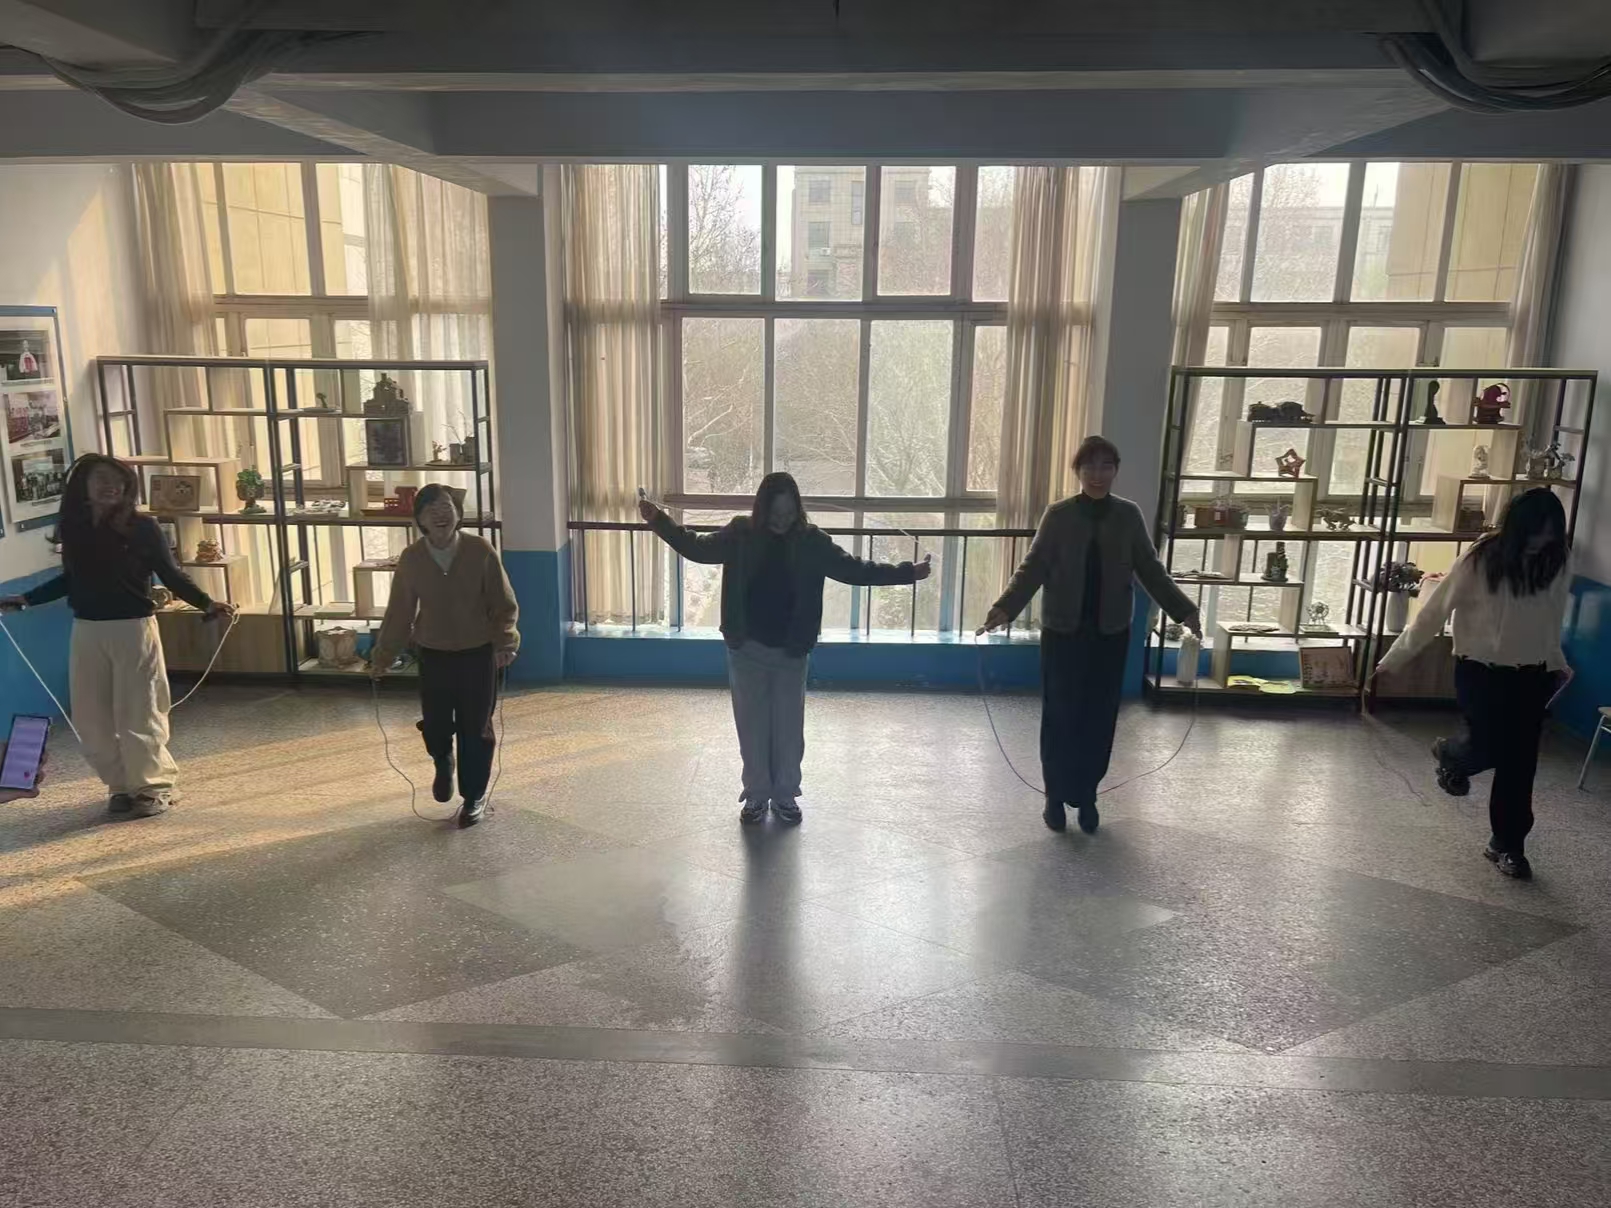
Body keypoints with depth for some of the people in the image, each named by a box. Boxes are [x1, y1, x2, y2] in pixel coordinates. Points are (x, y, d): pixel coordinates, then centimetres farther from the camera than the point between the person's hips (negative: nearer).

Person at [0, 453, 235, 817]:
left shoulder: (141, 527, -7)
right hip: (87, 632, 5)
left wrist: (207, 603, -17)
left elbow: (171, 574, -5)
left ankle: (154, 787, 13)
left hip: (134, 629, -4)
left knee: (137, 713, 0)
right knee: (92, 717, 7)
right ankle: (121, 785, 22)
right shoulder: (71, 528, 4)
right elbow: (71, 580, 17)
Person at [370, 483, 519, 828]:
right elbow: (399, 612, 2)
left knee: (475, 729, 6)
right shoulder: (411, 558, -8)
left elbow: (504, 604, -8)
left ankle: (474, 797, 26)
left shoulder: (481, 550, -14)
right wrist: (382, 656, 4)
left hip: (477, 654, -2)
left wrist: (505, 642, -21)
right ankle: (444, 765, 46)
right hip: (433, 656, 2)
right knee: (434, 725, 10)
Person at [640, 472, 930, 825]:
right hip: (747, 649, 0)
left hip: (791, 652, 0)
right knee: (752, 725, 8)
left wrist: (907, 573, -9)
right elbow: (698, 548, 6)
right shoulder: (741, 534, -5)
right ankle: (756, 794, 24)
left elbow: (854, 570, -3)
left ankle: (785, 795, 25)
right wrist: (659, 521, -2)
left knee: (788, 726, 8)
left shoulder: (811, 540, -6)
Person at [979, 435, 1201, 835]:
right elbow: (1033, 569, -6)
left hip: (1110, 633, 2)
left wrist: (1183, 610, -4)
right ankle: (1056, 796, 18)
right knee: (1059, 716, 3)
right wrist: (1005, 608, -19)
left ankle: (1086, 796, 22)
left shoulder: (1129, 516, 1)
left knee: (1100, 717, 7)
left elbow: (1151, 570, 5)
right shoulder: (1058, 515, -4)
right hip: (1062, 630, -1)